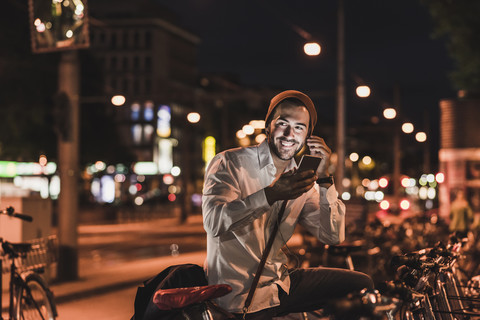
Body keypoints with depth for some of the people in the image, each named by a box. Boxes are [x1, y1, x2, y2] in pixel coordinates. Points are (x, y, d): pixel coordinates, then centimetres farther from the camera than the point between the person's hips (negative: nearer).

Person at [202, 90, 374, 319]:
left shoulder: (300, 178, 8)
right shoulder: (229, 163, -9)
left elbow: (333, 236, 2)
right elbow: (214, 222, -25)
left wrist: (324, 179, -8)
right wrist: (271, 194, -35)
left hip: (280, 281, 6)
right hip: (240, 291, -6)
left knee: (362, 285, 5)